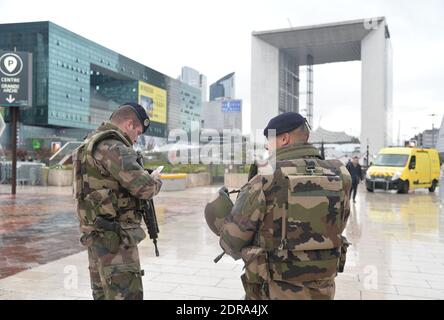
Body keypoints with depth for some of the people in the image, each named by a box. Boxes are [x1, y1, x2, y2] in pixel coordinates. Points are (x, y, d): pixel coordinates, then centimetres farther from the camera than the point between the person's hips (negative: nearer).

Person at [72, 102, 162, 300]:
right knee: (127, 295, -9)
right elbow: (144, 187, -21)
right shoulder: (111, 146, -16)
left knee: (103, 294, 17)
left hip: (99, 235, 10)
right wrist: (155, 180, 0)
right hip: (114, 237, -10)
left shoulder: (92, 143, 16)